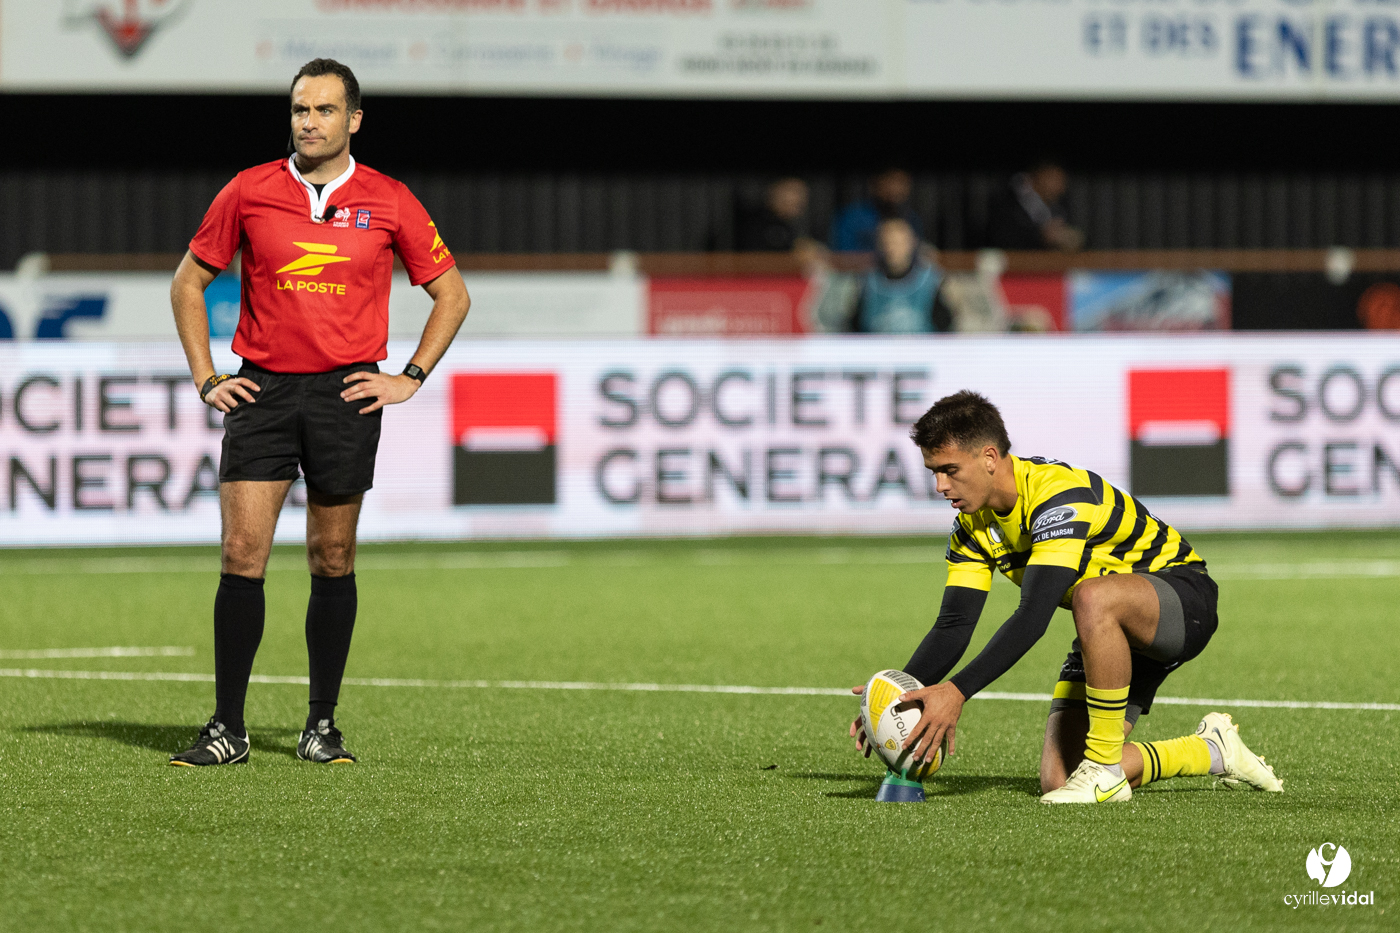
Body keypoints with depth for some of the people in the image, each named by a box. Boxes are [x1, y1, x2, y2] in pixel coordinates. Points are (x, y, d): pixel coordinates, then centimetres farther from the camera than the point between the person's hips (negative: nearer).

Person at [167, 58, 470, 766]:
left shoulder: (388, 202, 2)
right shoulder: (249, 192, 3)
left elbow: (451, 294, 11)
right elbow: (189, 282, 14)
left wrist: (410, 379, 3)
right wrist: (206, 378, 7)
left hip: (346, 391, 0)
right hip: (261, 389, 0)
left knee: (332, 559, 4)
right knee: (242, 554, -8)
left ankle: (322, 726, 14)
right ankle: (227, 728, -4)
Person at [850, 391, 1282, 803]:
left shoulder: (1059, 492, -30)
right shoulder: (973, 524, -3)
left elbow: (1033, 617, -38)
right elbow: (954, 625, -4)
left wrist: (958, 691, -45)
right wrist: (901, 693, -22)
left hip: (1180, 596, -8)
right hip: (1112, 632, 8)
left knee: (1093, 598, -43)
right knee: (1057, 783, -7)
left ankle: (1105, 767, -27)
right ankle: (1212, 751, 16)